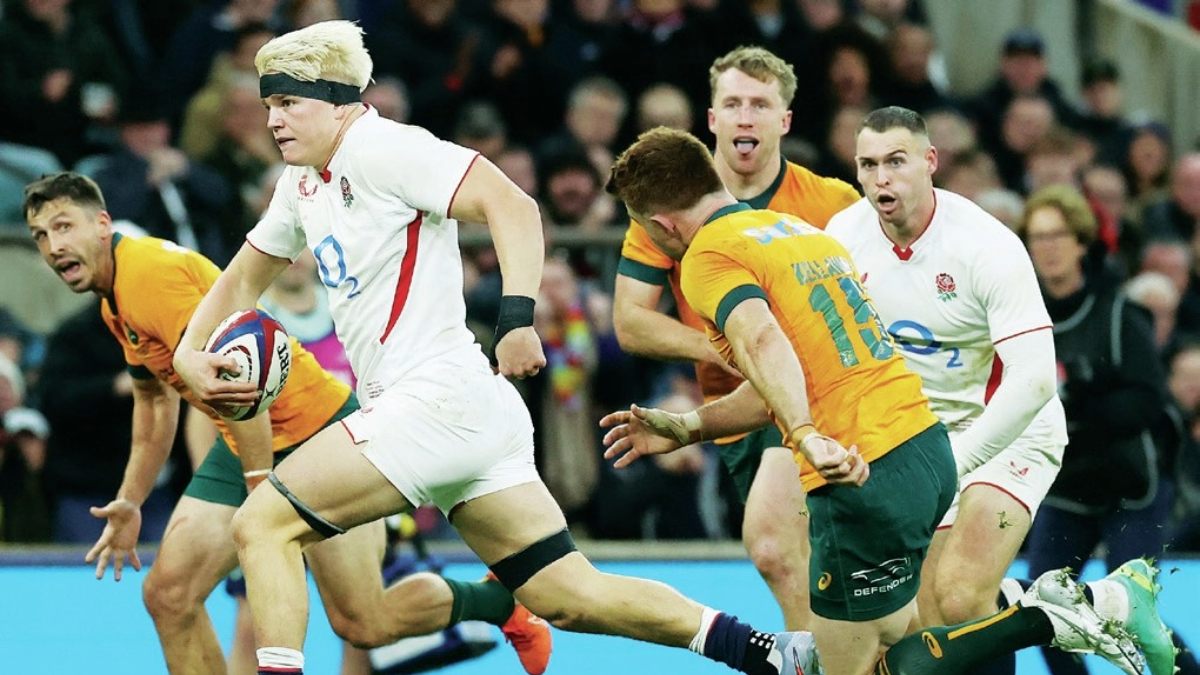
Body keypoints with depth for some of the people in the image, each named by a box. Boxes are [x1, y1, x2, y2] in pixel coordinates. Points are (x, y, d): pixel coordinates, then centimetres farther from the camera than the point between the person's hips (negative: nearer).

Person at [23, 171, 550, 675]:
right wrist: (130, 502, 24)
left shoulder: (152, 271, -23)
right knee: (168, 594, -6)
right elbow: (155, 398, 25)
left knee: (362, 625, -5)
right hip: (248, 447, 9)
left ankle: (501, 602, 20)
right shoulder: (113, 300, 9)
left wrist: (263, 494, -27)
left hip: (318, 426, -9)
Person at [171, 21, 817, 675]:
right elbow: (245, 277, 31)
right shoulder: (304, 185, 19)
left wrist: (518, 317, -30)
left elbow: (510, 204, -19)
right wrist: (190, 353, 13)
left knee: (262, 525, -10)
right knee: (568, 597, 6)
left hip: (440, 396, -10)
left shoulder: (376, 147, -9)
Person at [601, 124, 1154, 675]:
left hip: (866, 481, -9)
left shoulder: (708, 257, -7)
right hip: (928, 447, 9)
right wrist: (686, 429, 25)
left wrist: (807, 437, -41)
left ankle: (1037, 620, -11)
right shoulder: (797, 230, 20)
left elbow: (761, 340, -28)